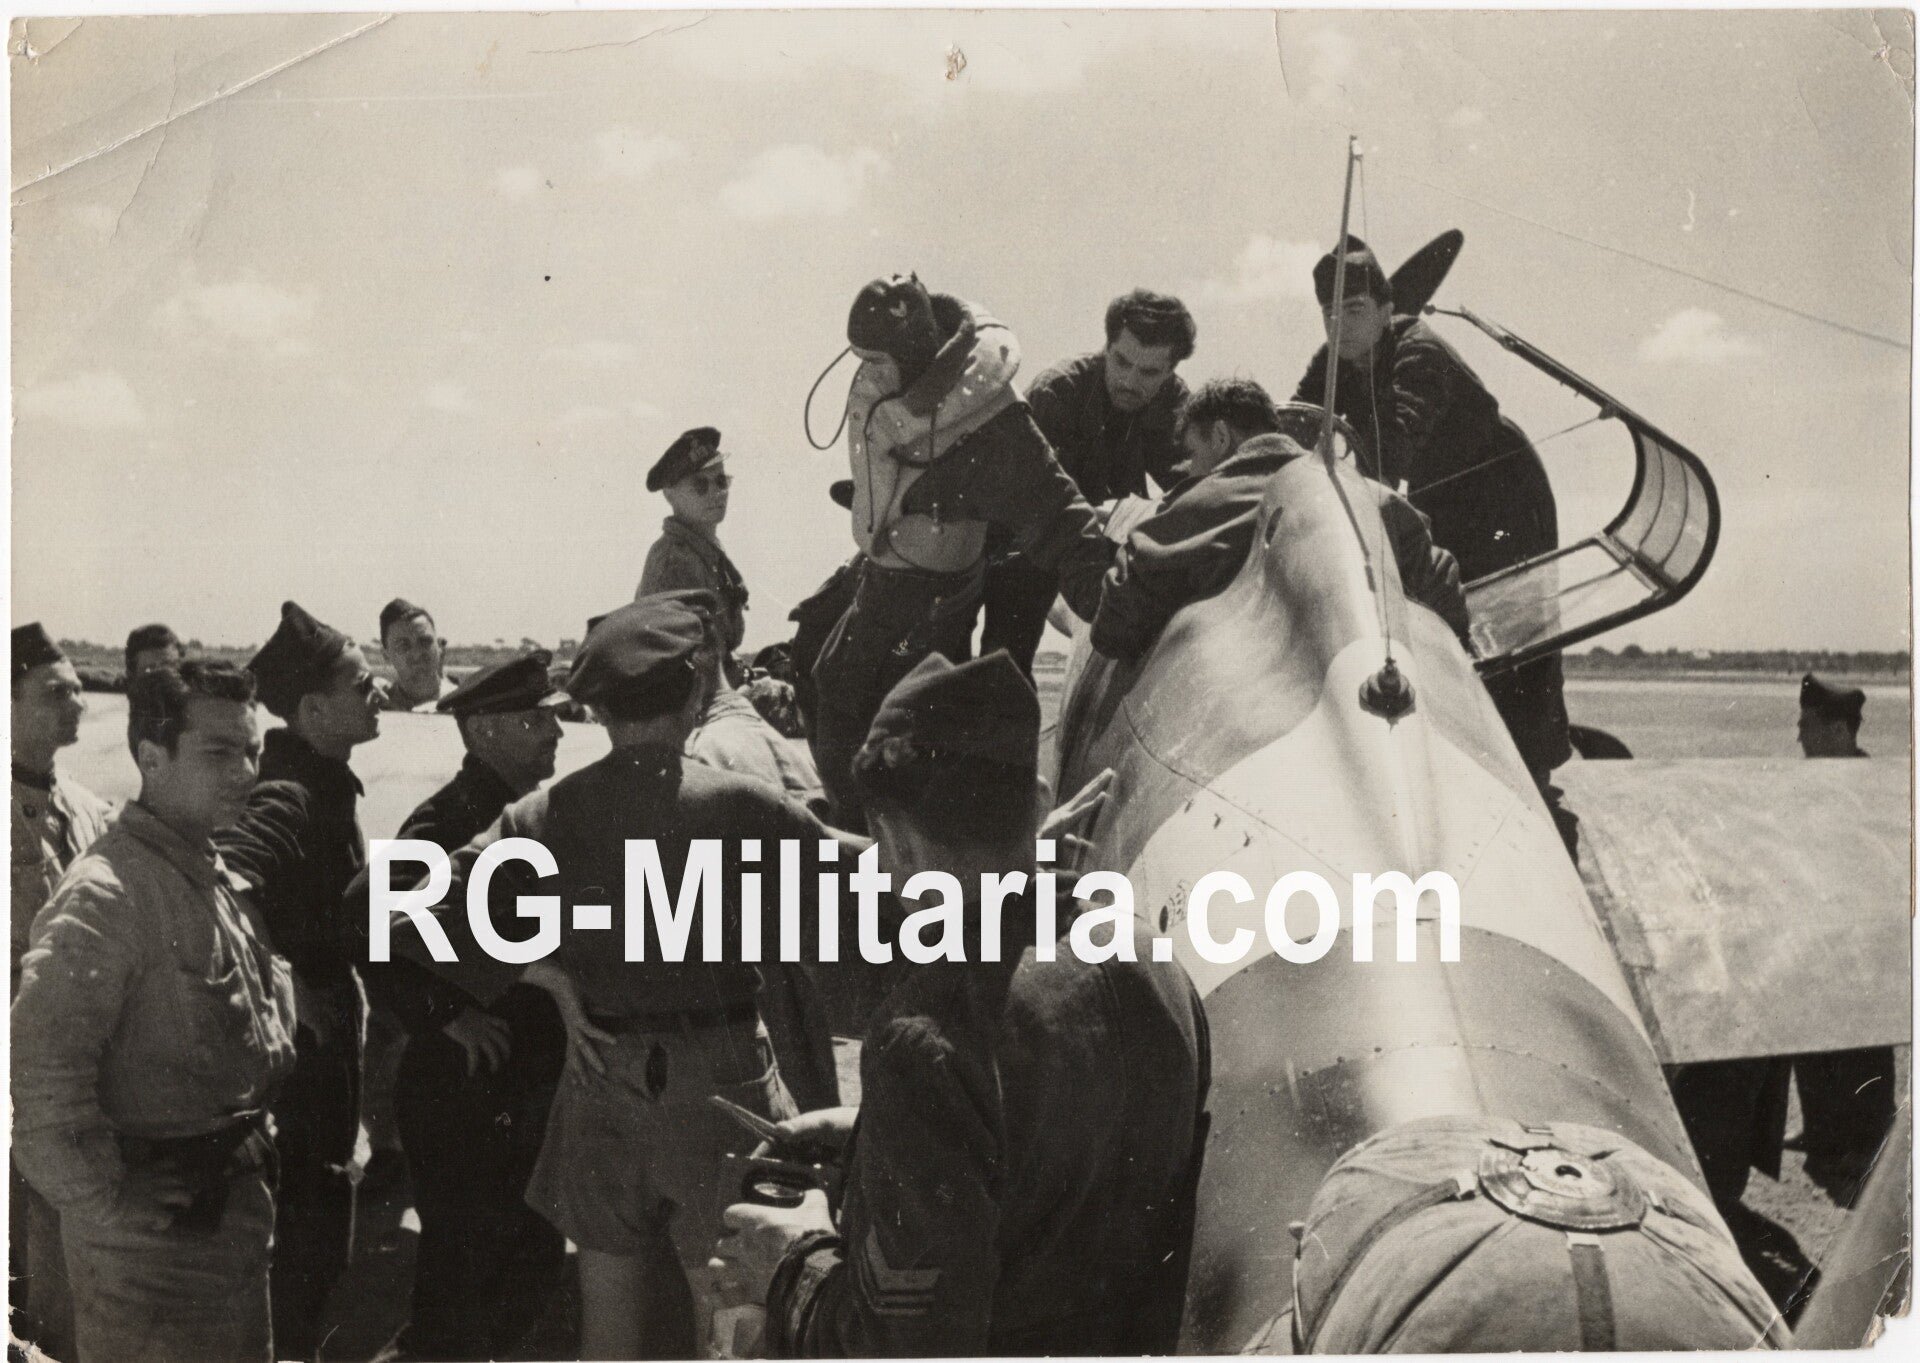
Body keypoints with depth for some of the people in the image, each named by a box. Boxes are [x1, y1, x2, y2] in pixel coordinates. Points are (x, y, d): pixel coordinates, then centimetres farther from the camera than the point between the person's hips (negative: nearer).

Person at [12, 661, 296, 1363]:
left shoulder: (219, 882, 9)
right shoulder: (104, 896, -21)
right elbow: (36, 1081, -27)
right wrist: (112, 1212, -21)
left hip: (236, 1207, 9)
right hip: (151, 1248, -9)